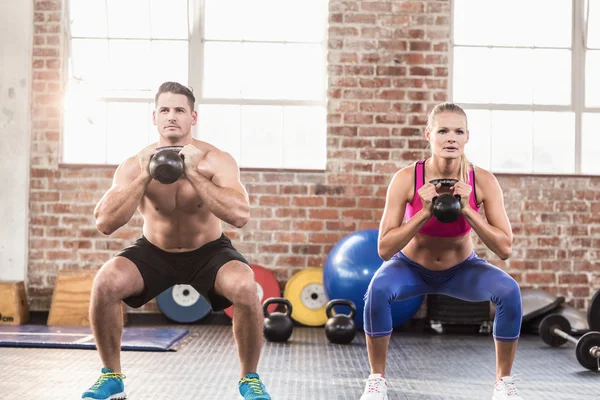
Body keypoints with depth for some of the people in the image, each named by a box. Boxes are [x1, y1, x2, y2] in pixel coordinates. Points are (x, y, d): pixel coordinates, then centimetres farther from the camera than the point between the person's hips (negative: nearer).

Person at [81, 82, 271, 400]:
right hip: (154, 251, 2)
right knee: (105, 282, -25)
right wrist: (145, 176, -34)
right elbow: (104, 224, -26)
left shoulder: (217, 160, -20)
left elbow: (240, 216, -35)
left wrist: (193, 174, -38)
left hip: (209, 251, -1)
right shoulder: (135, 165, -16)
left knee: (245, 287, -32)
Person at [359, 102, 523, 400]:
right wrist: (424, 212, -35)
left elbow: (505, 249, -22)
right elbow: (384, 249, -25)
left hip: (461, 269, 1)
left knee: (509, 291, -26)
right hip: (412, 267, -1)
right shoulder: (407, 178, -26)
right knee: (378, 289, -32)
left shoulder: (483, 181, -22)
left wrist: (466, 210, -32)